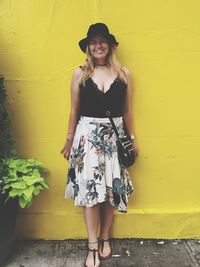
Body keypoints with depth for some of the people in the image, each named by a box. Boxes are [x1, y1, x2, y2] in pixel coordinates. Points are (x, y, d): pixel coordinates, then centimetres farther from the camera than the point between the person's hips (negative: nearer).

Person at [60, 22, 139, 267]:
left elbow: (127, 111, 8)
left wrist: (132, 139, 10)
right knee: (89, 188, -1)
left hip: (114, 136, 2)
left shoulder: (124, 73, 4)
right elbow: (74, 111, 4)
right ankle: (93, 246, 11)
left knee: (111, 189, 7)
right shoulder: (80, 73, 1)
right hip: (87, 135, -1)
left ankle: (105, 238, 26)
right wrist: (69, 140, 6)